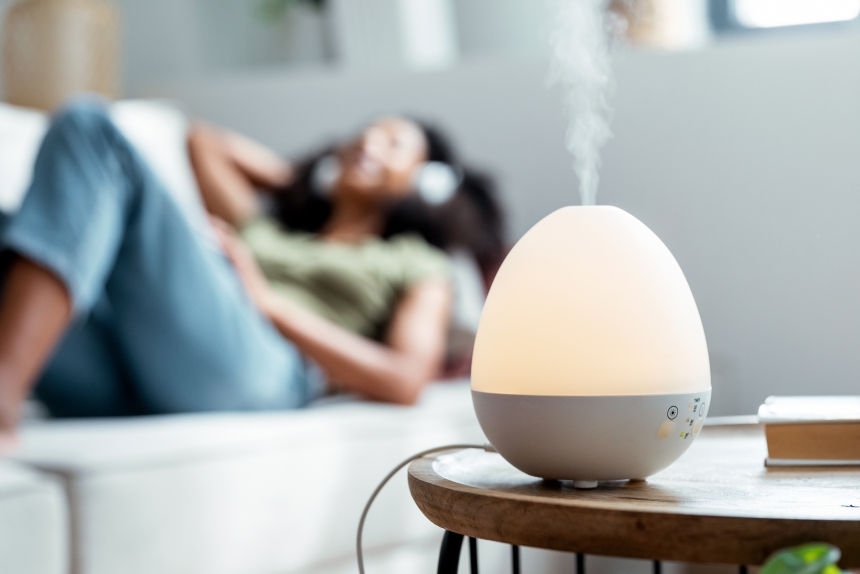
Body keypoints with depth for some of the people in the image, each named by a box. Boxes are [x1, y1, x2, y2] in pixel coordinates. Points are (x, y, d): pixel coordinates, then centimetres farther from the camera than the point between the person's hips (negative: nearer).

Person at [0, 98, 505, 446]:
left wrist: (269, 301, 3)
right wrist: (309, 181, 48)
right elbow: (206, 141, 50)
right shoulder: (262, 230, 41)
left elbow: (405, 383, 7)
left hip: (255, 373, -5)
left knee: (90, 129, -19)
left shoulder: (419, 269, 27)